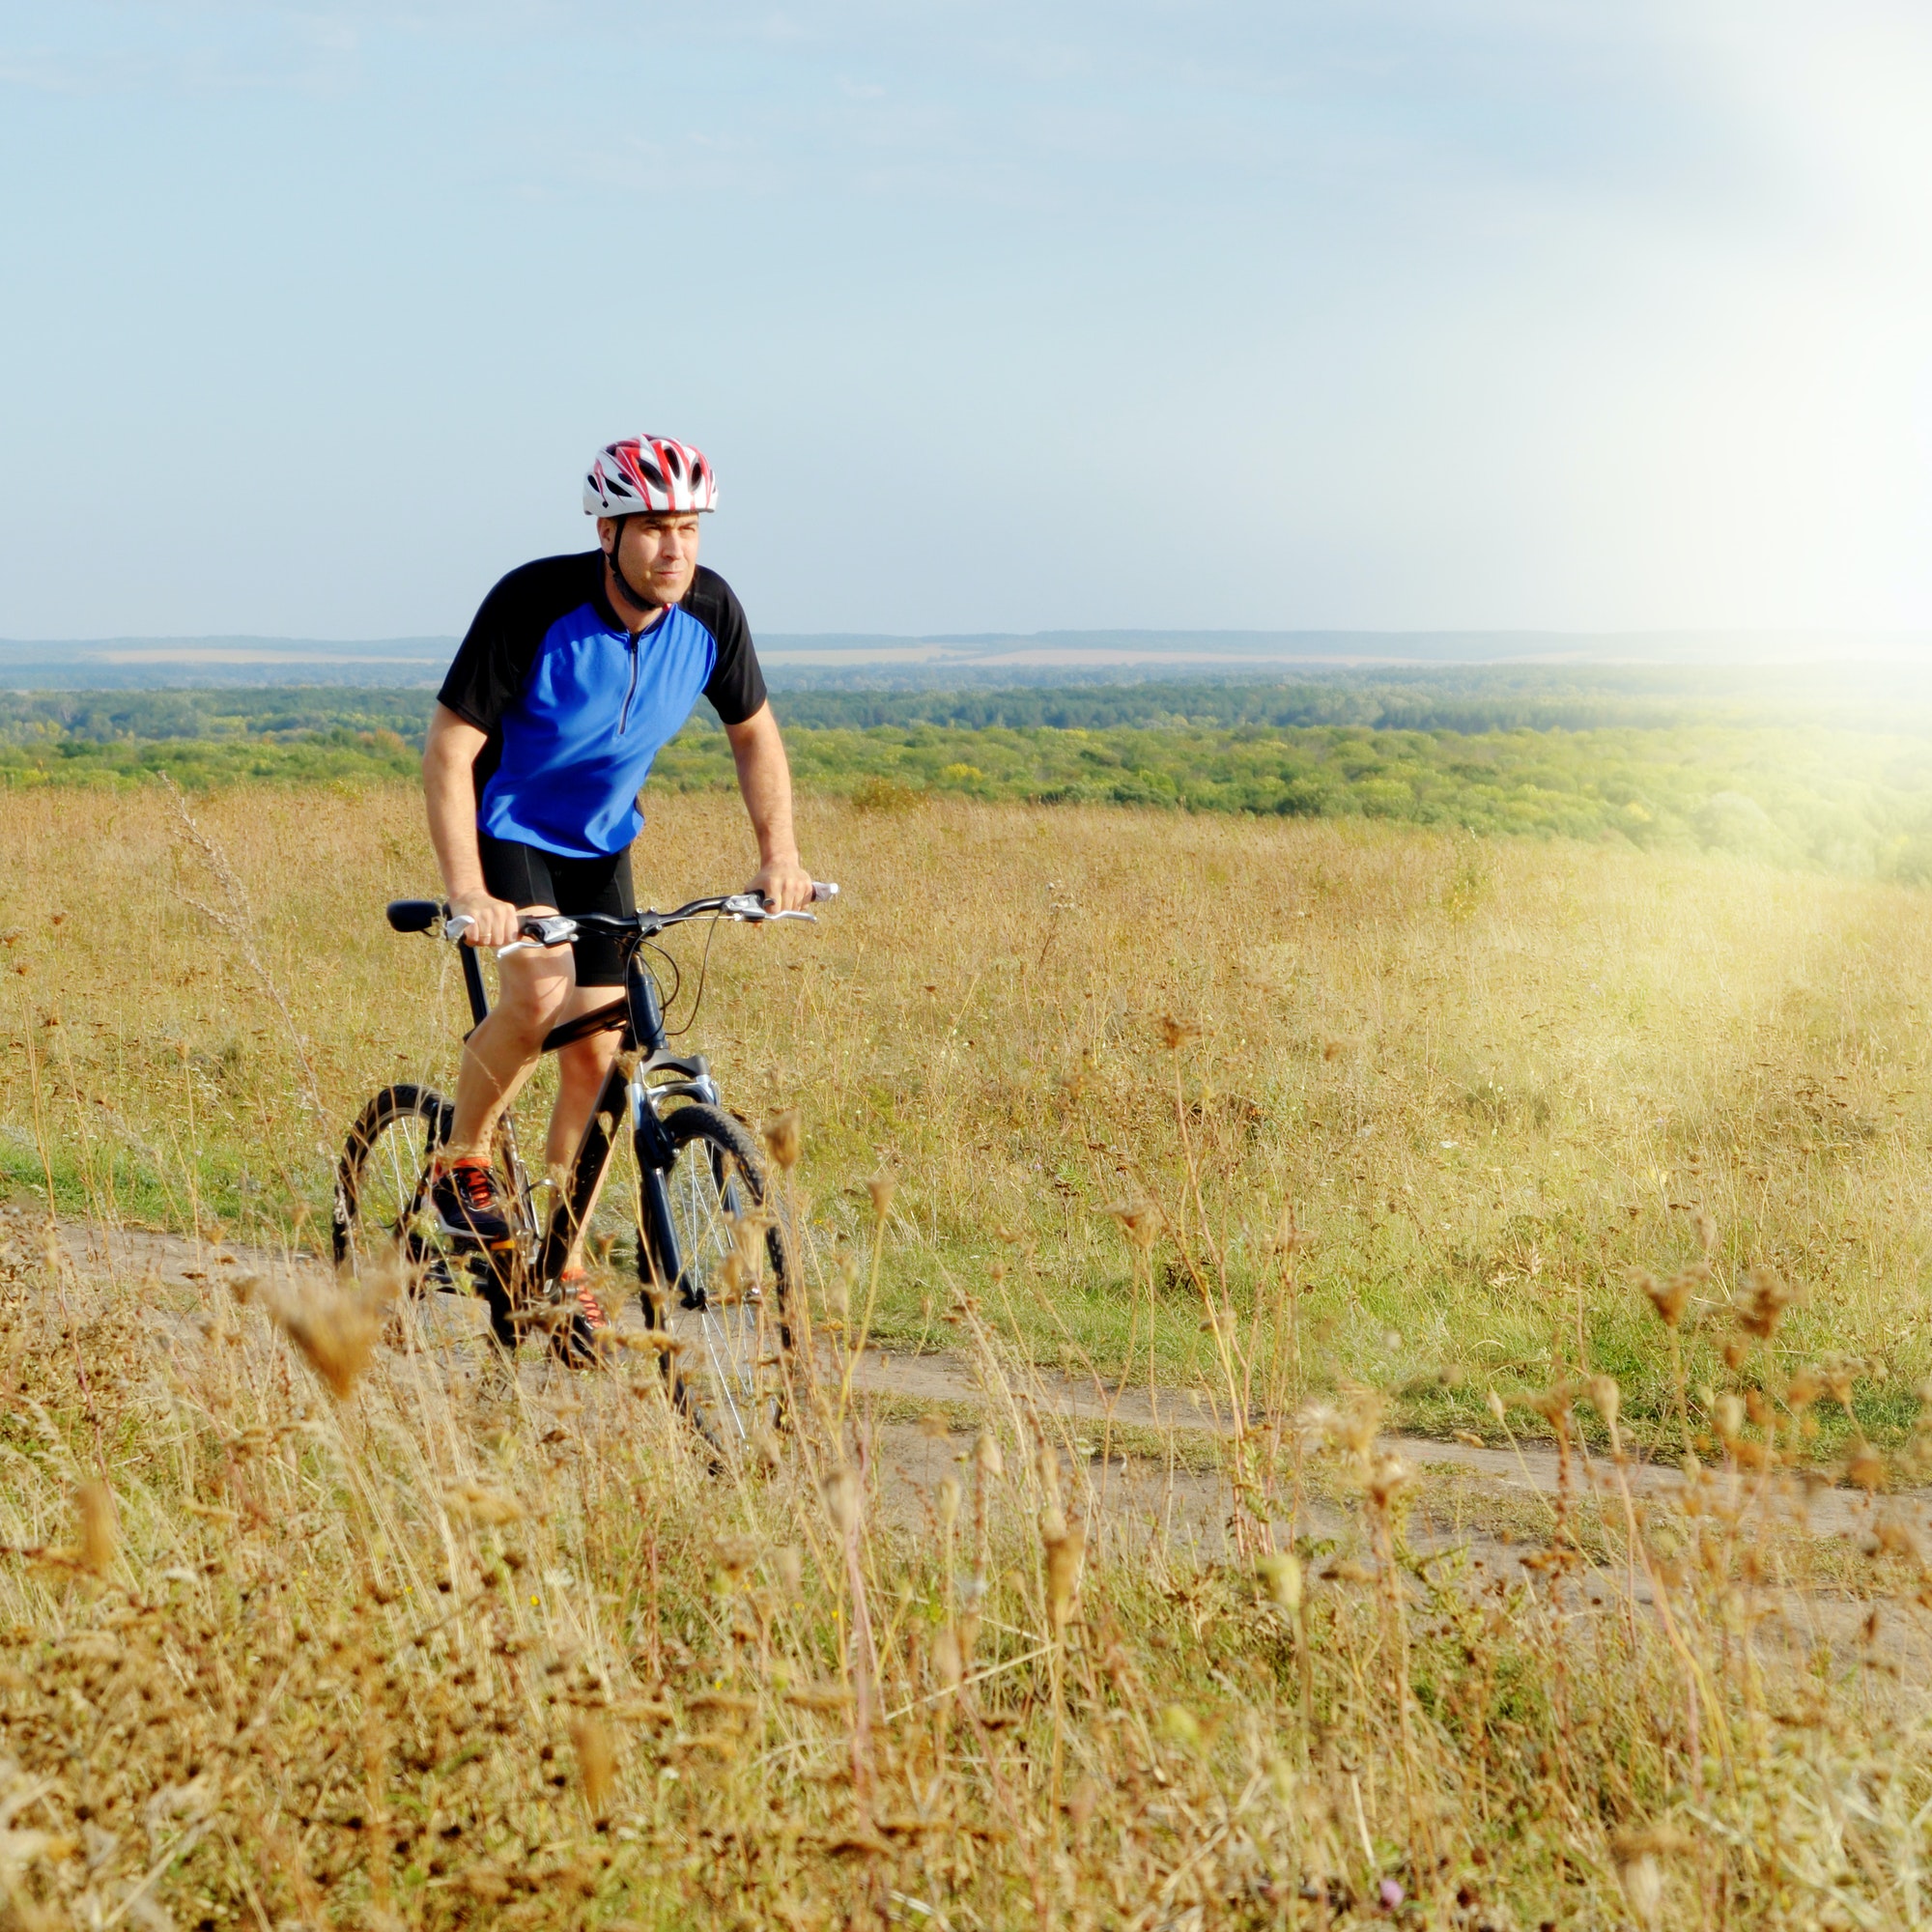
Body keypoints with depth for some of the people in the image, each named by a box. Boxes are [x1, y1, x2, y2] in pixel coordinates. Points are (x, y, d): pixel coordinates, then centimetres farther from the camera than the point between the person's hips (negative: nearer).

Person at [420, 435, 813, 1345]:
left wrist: (779, 852, -10)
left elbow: (754, 731, 2)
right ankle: (461, 1161, -5)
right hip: (505, 824, -5)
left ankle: (562, 1267, 12)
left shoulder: (709, 610, -15)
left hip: (600, 839, 5)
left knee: (595, 1052, 0)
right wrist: (467, 891, -37)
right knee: (541, 991, -30)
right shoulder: (535, 603, -28)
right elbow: (448, 749, -27)